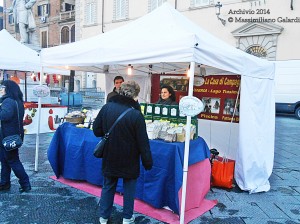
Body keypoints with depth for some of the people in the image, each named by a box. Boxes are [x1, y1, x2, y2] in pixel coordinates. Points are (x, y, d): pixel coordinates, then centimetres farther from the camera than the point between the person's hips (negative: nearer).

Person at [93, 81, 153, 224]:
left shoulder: (106, 108, -10)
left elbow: (96, 130, -1)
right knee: (129, 187, 16)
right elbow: (143, 142, -16)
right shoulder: (136, 114, -21)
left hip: (110, 157, 3)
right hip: (129, 161, -3)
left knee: (108, 186, 19)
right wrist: (147, 162, -6)